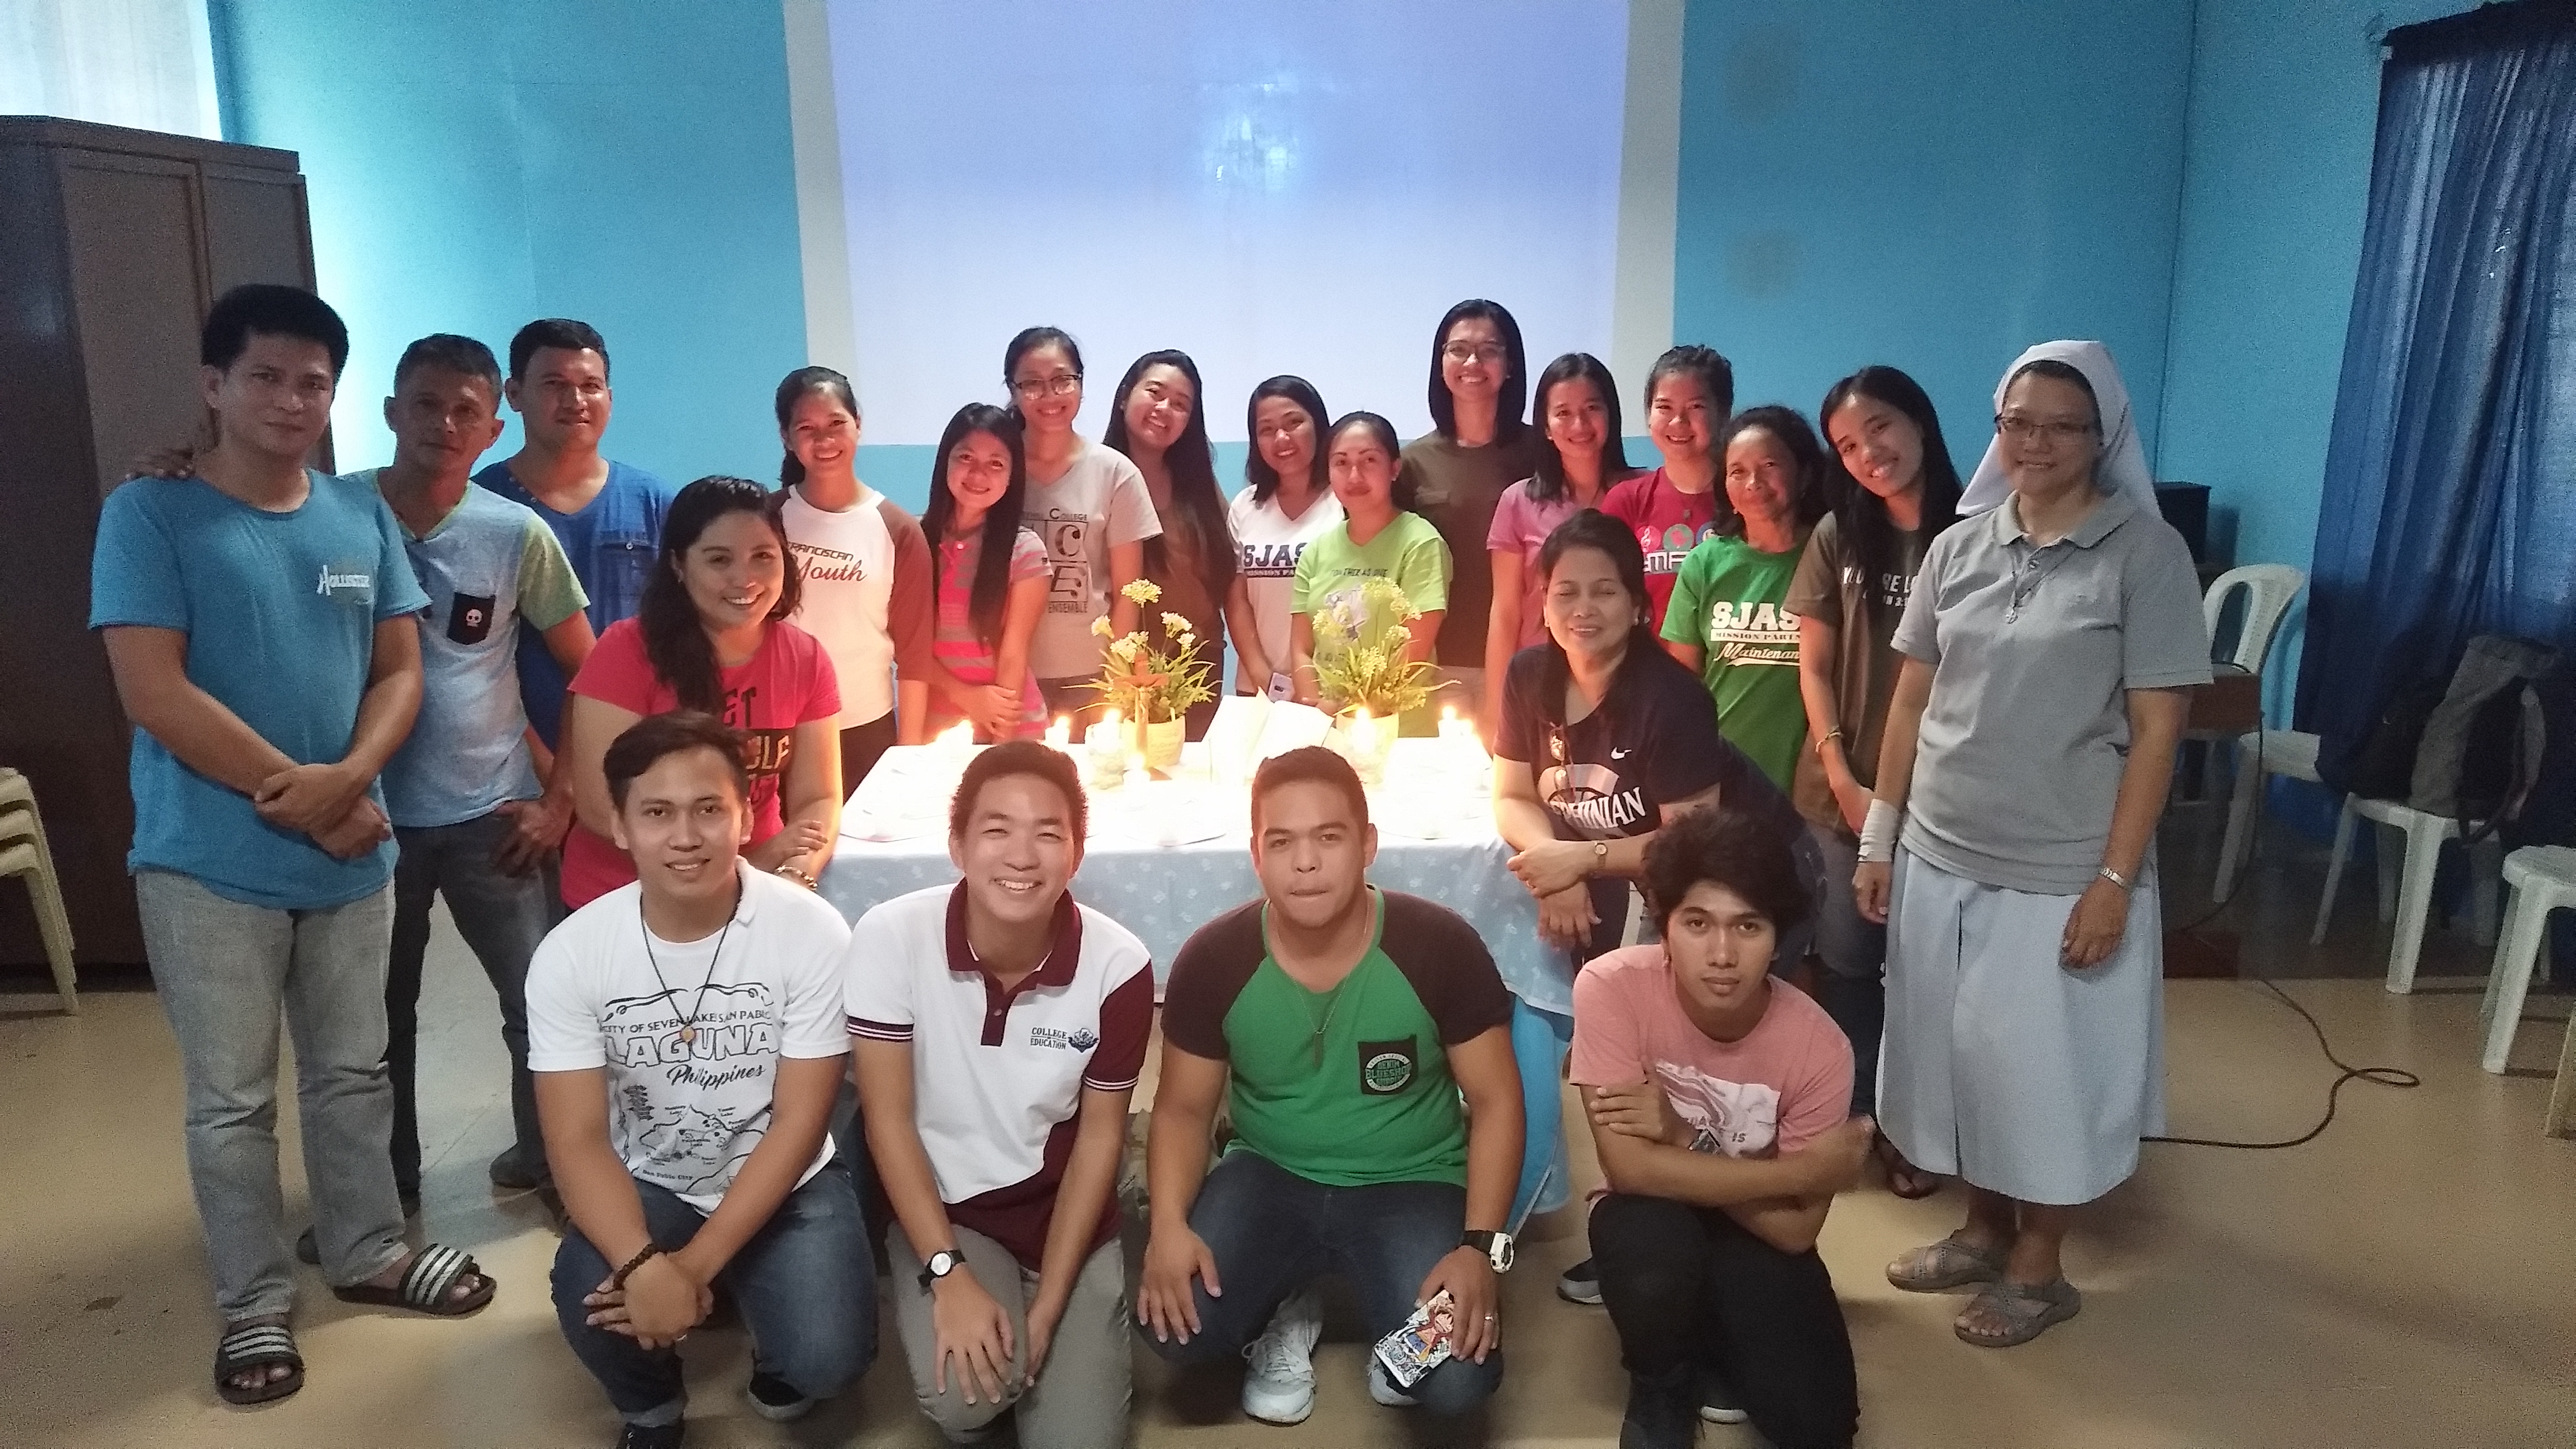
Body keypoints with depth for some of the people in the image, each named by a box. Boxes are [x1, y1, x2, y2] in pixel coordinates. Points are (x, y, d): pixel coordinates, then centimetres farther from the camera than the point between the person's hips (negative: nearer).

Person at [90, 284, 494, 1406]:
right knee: (232, 1100, 9)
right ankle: (253, 1303, 24)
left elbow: (399, 671, 4)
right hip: (209, 867, -4)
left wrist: (347, 780, -14)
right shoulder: (150, 515, -7)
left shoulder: (362, 515, 6)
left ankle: (369, 1254, 33)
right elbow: (154, 694, -15)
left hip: (351, 853, 4)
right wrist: (297, 798, -14)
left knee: (353, 1074, 17)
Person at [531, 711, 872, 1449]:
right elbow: (579, 1141, -16)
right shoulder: (571, 952, -14)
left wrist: (699, 1263, -23)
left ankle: (779, 1365, 18)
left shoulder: (812, 932, -19)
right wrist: (644, 1267, -32)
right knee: (596, 1308, -28)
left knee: (827, 1356, -23)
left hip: (783, 1185, -1)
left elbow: (799, 1123, -16)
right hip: (646, 1187, 1)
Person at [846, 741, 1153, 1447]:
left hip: (1066, 1209, 1)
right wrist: (949, 1274, -21)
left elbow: (1101, 1133, -8)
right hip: (943, 1206, 0)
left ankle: (1028, 1342, 23)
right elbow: (888, 1119, -14)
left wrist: (1049, 1302, -11)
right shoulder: (891, 938, -21)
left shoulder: (1118, 964, -19)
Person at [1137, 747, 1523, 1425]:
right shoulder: (1212, 960, -12)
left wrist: (1482, 1245, -20)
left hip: (1412, 1185, -1)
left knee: (1458, 1381, -24)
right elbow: (1183, 1109, -1)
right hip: (1270, 1178, 2)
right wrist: (1169, 1224, -19)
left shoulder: (1441, 946, -17)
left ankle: (1393, 1328, 14)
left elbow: (1494, 1101, -9)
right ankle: (1287, 1316, 12)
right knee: (1173, 1325, -23)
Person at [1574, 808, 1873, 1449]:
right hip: (1654, 1228, -1)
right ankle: (1661, 1388, 0)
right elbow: (1630, 1168, -30)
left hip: (1756, 1238, 1)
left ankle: (1718, 1348, 17)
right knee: (1654, 1245, -35)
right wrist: (1802, 1171, -27)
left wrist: (1681, 1137, -27)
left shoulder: (1818, 1046, -23)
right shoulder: (1613, 987, -27)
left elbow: (1795, 1229, -17)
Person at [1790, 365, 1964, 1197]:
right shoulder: (1838, 536, 1)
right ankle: (1851, 1117, 30)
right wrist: (1843, 779, -6)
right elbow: (1814, 666, 2)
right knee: (1845, 962, 13)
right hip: (1844, 791, 2)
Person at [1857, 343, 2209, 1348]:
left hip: (2061, 873, -4)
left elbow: (2156, 731, -9)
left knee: (2044, 1067, 8)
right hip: (1939, 859, 5)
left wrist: (2116, 879, -14)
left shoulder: (2146, 553, -7)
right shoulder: (1958, 549, 5)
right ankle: (1983, 1227, 36)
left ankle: (2038, 1265, 27)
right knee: (1959, 1054, 15)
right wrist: (1879, 837, 7)